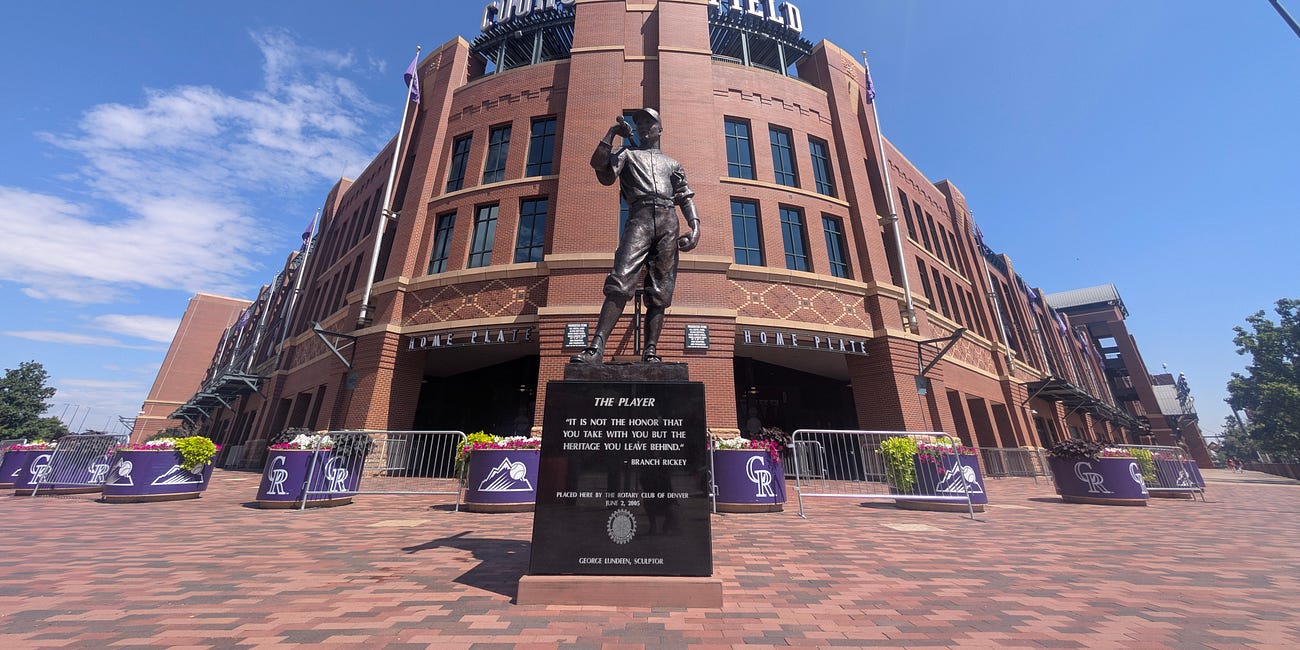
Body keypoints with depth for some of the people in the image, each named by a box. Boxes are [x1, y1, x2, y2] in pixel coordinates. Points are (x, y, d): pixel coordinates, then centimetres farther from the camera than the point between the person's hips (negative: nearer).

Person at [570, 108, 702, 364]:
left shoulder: (673, 164, 31)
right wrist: (612, 132, 11)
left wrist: (695, 227, 2)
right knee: (621, 280, -22)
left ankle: (650, 352, -10)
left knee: (660, 290, -8)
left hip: (668, 220, 2)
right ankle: (597, 347, -29)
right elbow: (597, 164, 8)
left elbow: (686, 198, 18)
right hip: (639, 217, -2)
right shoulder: (627, 154, 28)